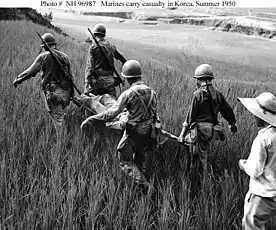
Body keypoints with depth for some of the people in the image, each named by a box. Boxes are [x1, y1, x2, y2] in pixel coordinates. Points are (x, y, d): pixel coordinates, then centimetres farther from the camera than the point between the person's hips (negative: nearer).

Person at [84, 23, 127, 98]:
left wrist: (87, 86, -14)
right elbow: (122, 58, 21)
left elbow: (90, 67, -10)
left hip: (98, 80, -4)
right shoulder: (111, 46, 10)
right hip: (110, 80, 4)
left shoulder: (93, 47, -4)